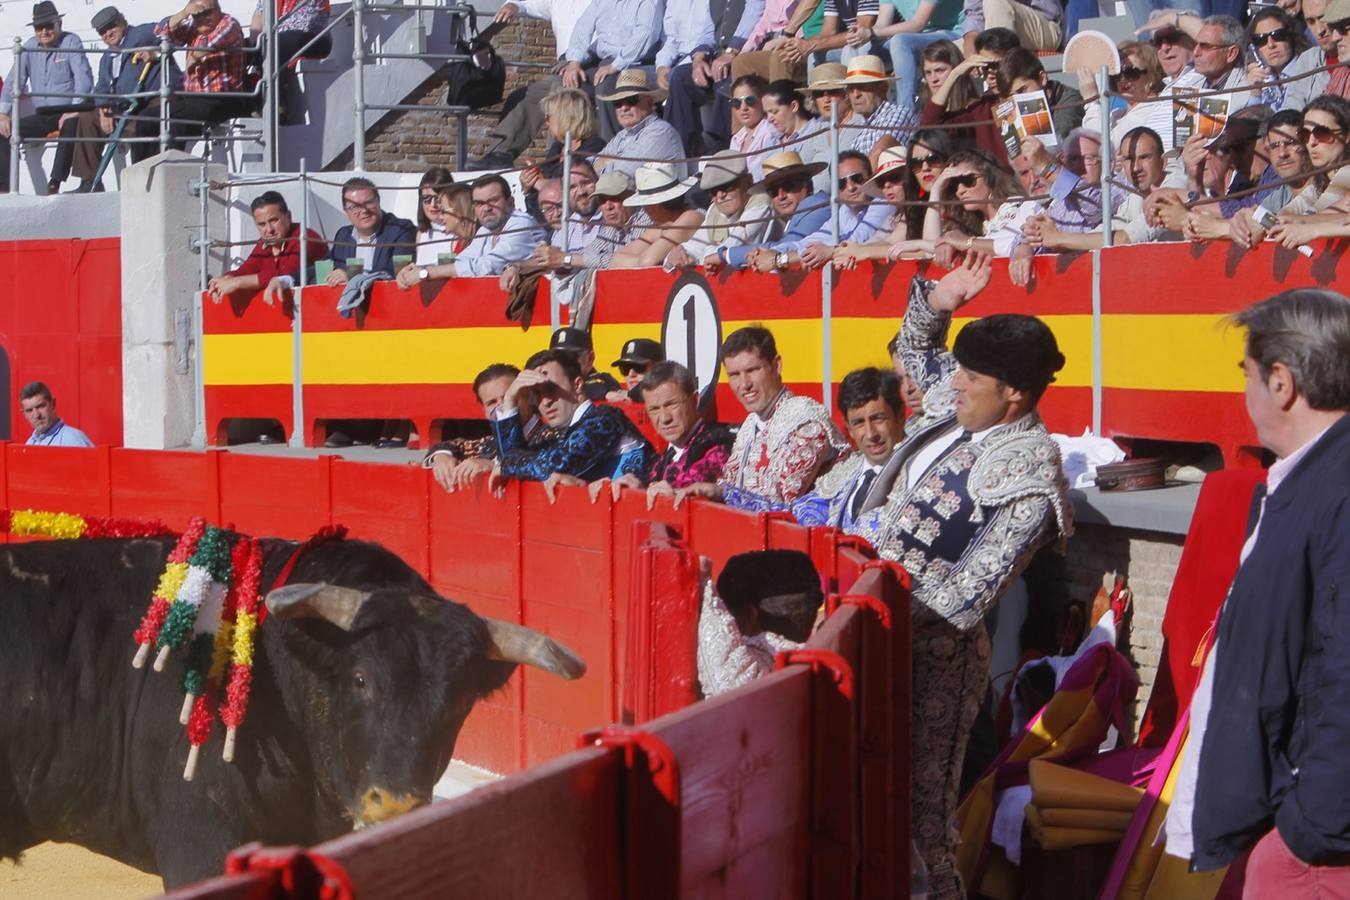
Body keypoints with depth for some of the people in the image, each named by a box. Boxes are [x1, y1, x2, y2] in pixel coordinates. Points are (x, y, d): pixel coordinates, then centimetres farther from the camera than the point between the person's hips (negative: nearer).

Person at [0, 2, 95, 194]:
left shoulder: (71, 42, -5)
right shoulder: (29, 47, 9)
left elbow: (83, 76, -14)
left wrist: (74, 110, -25)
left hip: (67, 113, -6)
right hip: (42, 115, 6)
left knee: (70, 126, -38)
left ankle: (55, 183, -40)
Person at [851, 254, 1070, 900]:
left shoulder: (1028, 477, -17)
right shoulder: (957, 409, 7)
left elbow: (965, 597, -22)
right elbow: (916, 351, 28)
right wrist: (936, 301, 9)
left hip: (930, 649, -8)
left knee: (918, 806, -1)